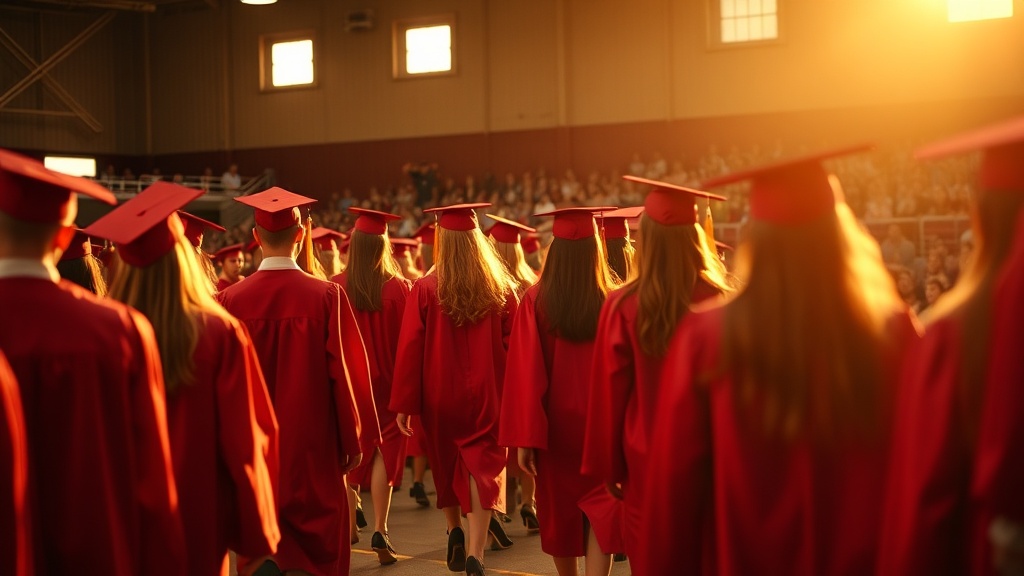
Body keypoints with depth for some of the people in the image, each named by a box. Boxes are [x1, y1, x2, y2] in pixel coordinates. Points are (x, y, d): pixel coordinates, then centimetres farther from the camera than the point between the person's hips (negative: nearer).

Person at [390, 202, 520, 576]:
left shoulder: (425, 289, -9)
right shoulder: (502, 289, -5)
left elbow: (410, 349, -10)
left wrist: (403, 404, -6)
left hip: (440, 395, 0)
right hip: (487, 395, 0)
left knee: (447, 465, 24)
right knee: (482, 468, -1)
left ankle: (455, 534, 26)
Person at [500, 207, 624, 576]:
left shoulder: (535, 300, -11)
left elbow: (525, 371, -15)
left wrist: (524, 438, -13)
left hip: (555, 426, 2)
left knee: (560, 508, 21)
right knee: (600, 516, 0)